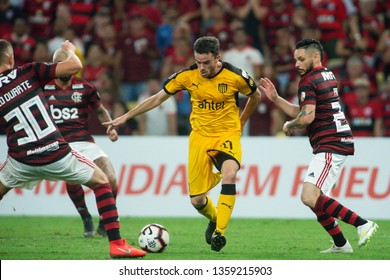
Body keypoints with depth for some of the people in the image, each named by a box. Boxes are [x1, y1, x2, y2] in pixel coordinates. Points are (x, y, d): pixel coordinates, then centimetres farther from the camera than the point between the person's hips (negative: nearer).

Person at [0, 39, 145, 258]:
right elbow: (75, 66, -6)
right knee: (101, 182, 19)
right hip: (58, 156, -1)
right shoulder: (28, 72, -5)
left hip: (21, 162, 1)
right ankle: (117, 244, 11)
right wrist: (70, 50, 13)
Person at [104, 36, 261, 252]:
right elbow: (158, 98, 3)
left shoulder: (235, 77, -13)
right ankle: (213, 219, 34)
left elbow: (255, 95, 8)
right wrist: (125, 117, 2)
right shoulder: (187, 76, -8)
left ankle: (219, 232, -26)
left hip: (227, 134, -2)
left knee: (230, 175, -34)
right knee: (197, 201, -2)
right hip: (200, 135, 2)